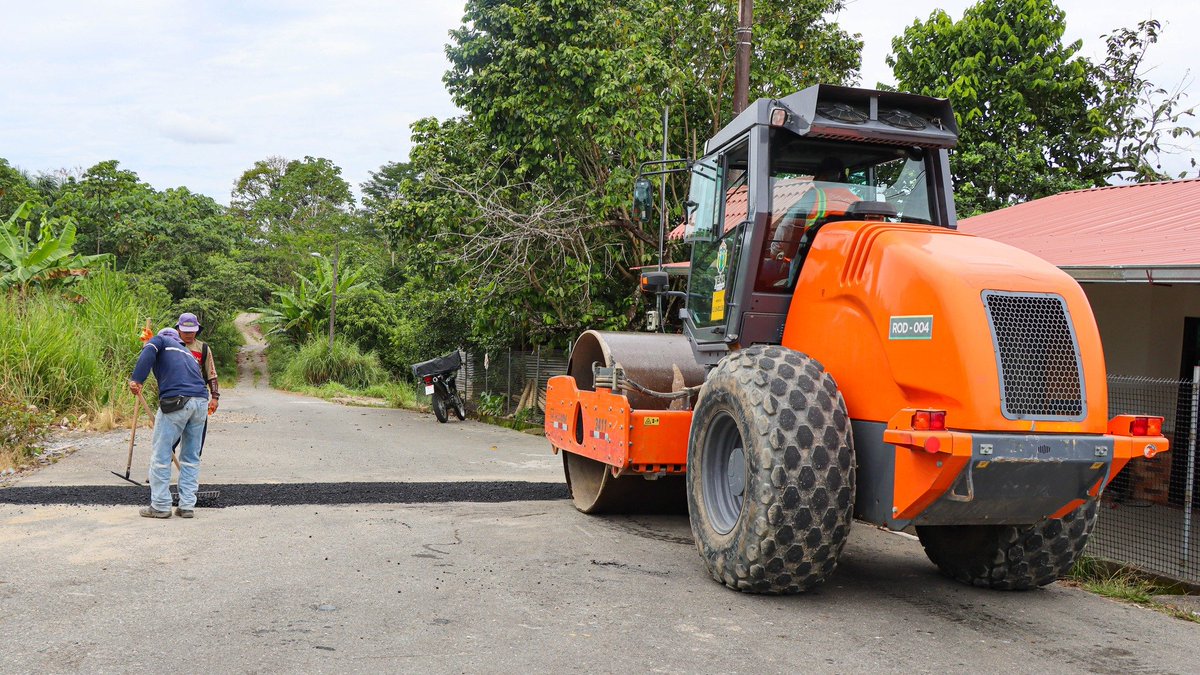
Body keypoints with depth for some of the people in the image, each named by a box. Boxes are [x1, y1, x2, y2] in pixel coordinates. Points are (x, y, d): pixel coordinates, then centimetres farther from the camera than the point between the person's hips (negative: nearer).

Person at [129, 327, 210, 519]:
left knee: (160, 455, 3)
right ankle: (187, 506, 13)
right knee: (191, 457, 13)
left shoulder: (160, 340, 18)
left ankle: (160, 506, 6)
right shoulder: (188, 352, 34)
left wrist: (136, 379, -12)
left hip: (176, 401, -6)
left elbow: (148, 352, -6)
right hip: (201, 401, 6)